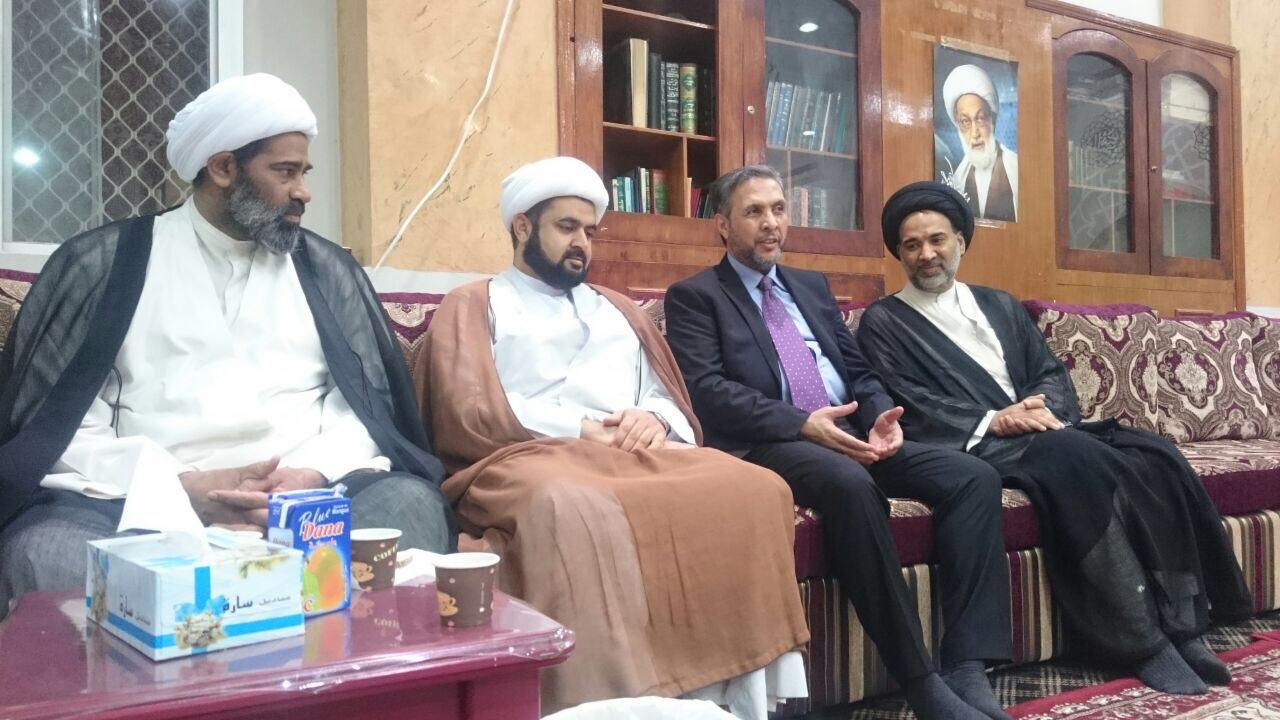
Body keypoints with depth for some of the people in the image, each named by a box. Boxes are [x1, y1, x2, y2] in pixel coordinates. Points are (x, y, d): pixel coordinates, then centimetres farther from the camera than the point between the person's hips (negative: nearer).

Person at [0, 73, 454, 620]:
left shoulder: (326, 269, 17)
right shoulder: (102, 263, 9)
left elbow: (365, 402, 10)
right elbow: (56, 423, 2)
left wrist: (313, 473, -12)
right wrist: (182, 486, -13)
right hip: (148, 503, -1)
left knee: (413, 503, -28)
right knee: (44, 552, -33)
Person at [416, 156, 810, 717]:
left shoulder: (618, 310, 31)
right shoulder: (473, 306, 15)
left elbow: (671, 401, 21)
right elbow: (470, 417, -2)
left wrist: (654, 419, -4)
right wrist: (584, 430, -10)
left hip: (640, 456, 5)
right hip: (529, 457, -4)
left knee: (756, 489, -25)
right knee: (573, 511, -41)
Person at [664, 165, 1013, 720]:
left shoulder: (812, 285, 25)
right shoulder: (694, 296, 6)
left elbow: (859, 371, 20)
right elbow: (705, 389, -9)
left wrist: (880, 416, -4)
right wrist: (802, 424, -21)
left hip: (852, 434, 7)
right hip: (770, 445, -6)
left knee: (974, 477, -15)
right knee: (850, 484, -37)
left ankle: (966, 666, -17)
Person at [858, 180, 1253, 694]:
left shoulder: (1000, 305, 24)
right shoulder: (882, 323, 6)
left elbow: (1051, 372, 16)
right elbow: (908, 410, -7)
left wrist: (1046, 406, -8)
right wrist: (992, 421, -18)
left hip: (1040, 433, 6)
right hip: (972, 448, -6)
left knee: (1154, 457, -18)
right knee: (1077, 458, -33)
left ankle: (1181, 624, -16)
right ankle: (1144, 643, -27)